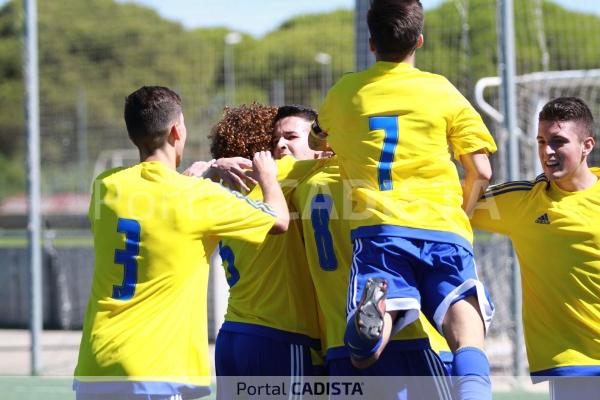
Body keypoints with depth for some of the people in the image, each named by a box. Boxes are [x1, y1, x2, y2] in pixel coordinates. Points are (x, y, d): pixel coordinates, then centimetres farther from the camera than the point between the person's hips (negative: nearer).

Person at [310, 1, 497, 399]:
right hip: (444, 229, -1)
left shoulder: (344, 93, 18)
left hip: (378, 227, 1)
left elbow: (317, 142, 39)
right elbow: (480, 171, 8)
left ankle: (373, 310, -42)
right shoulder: (443, 92, 12)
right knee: (466, 335, -12)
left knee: (365, 355, -7)